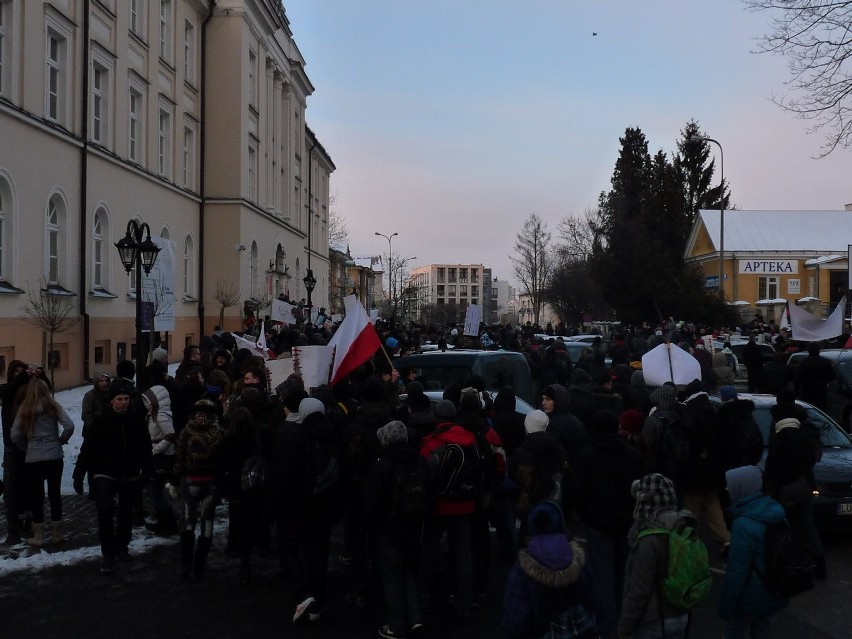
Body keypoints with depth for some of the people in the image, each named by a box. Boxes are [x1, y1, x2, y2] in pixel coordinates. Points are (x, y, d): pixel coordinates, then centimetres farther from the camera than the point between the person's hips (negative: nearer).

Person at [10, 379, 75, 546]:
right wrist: (61, 440, 5)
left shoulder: (25, 410, 0)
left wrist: (27, 448, 11)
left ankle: (38, 536, 13)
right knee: (55, 493, 10)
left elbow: (15, 436, -4)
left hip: (33, 459, 0)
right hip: (54, 456, 0)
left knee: (36, 495, 8)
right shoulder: (53, 407, 0)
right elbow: (69, 426, -11)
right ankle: (57, 533, 14)